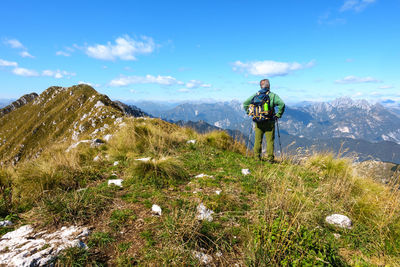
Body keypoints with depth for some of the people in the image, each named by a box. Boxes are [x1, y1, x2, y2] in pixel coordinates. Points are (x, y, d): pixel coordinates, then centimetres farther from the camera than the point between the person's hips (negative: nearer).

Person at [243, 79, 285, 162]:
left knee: (258, 140, 11)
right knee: (270, 140, 5)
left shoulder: (255, 95, 6)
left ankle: (257, 157, 16)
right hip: (269, 122, -3)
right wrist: (278, 115, -3)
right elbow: (282, 104, -15)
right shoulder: (273, 95, -4)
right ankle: (270, 158, 7)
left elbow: (245, 103, 5)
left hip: (258, 122, 3)